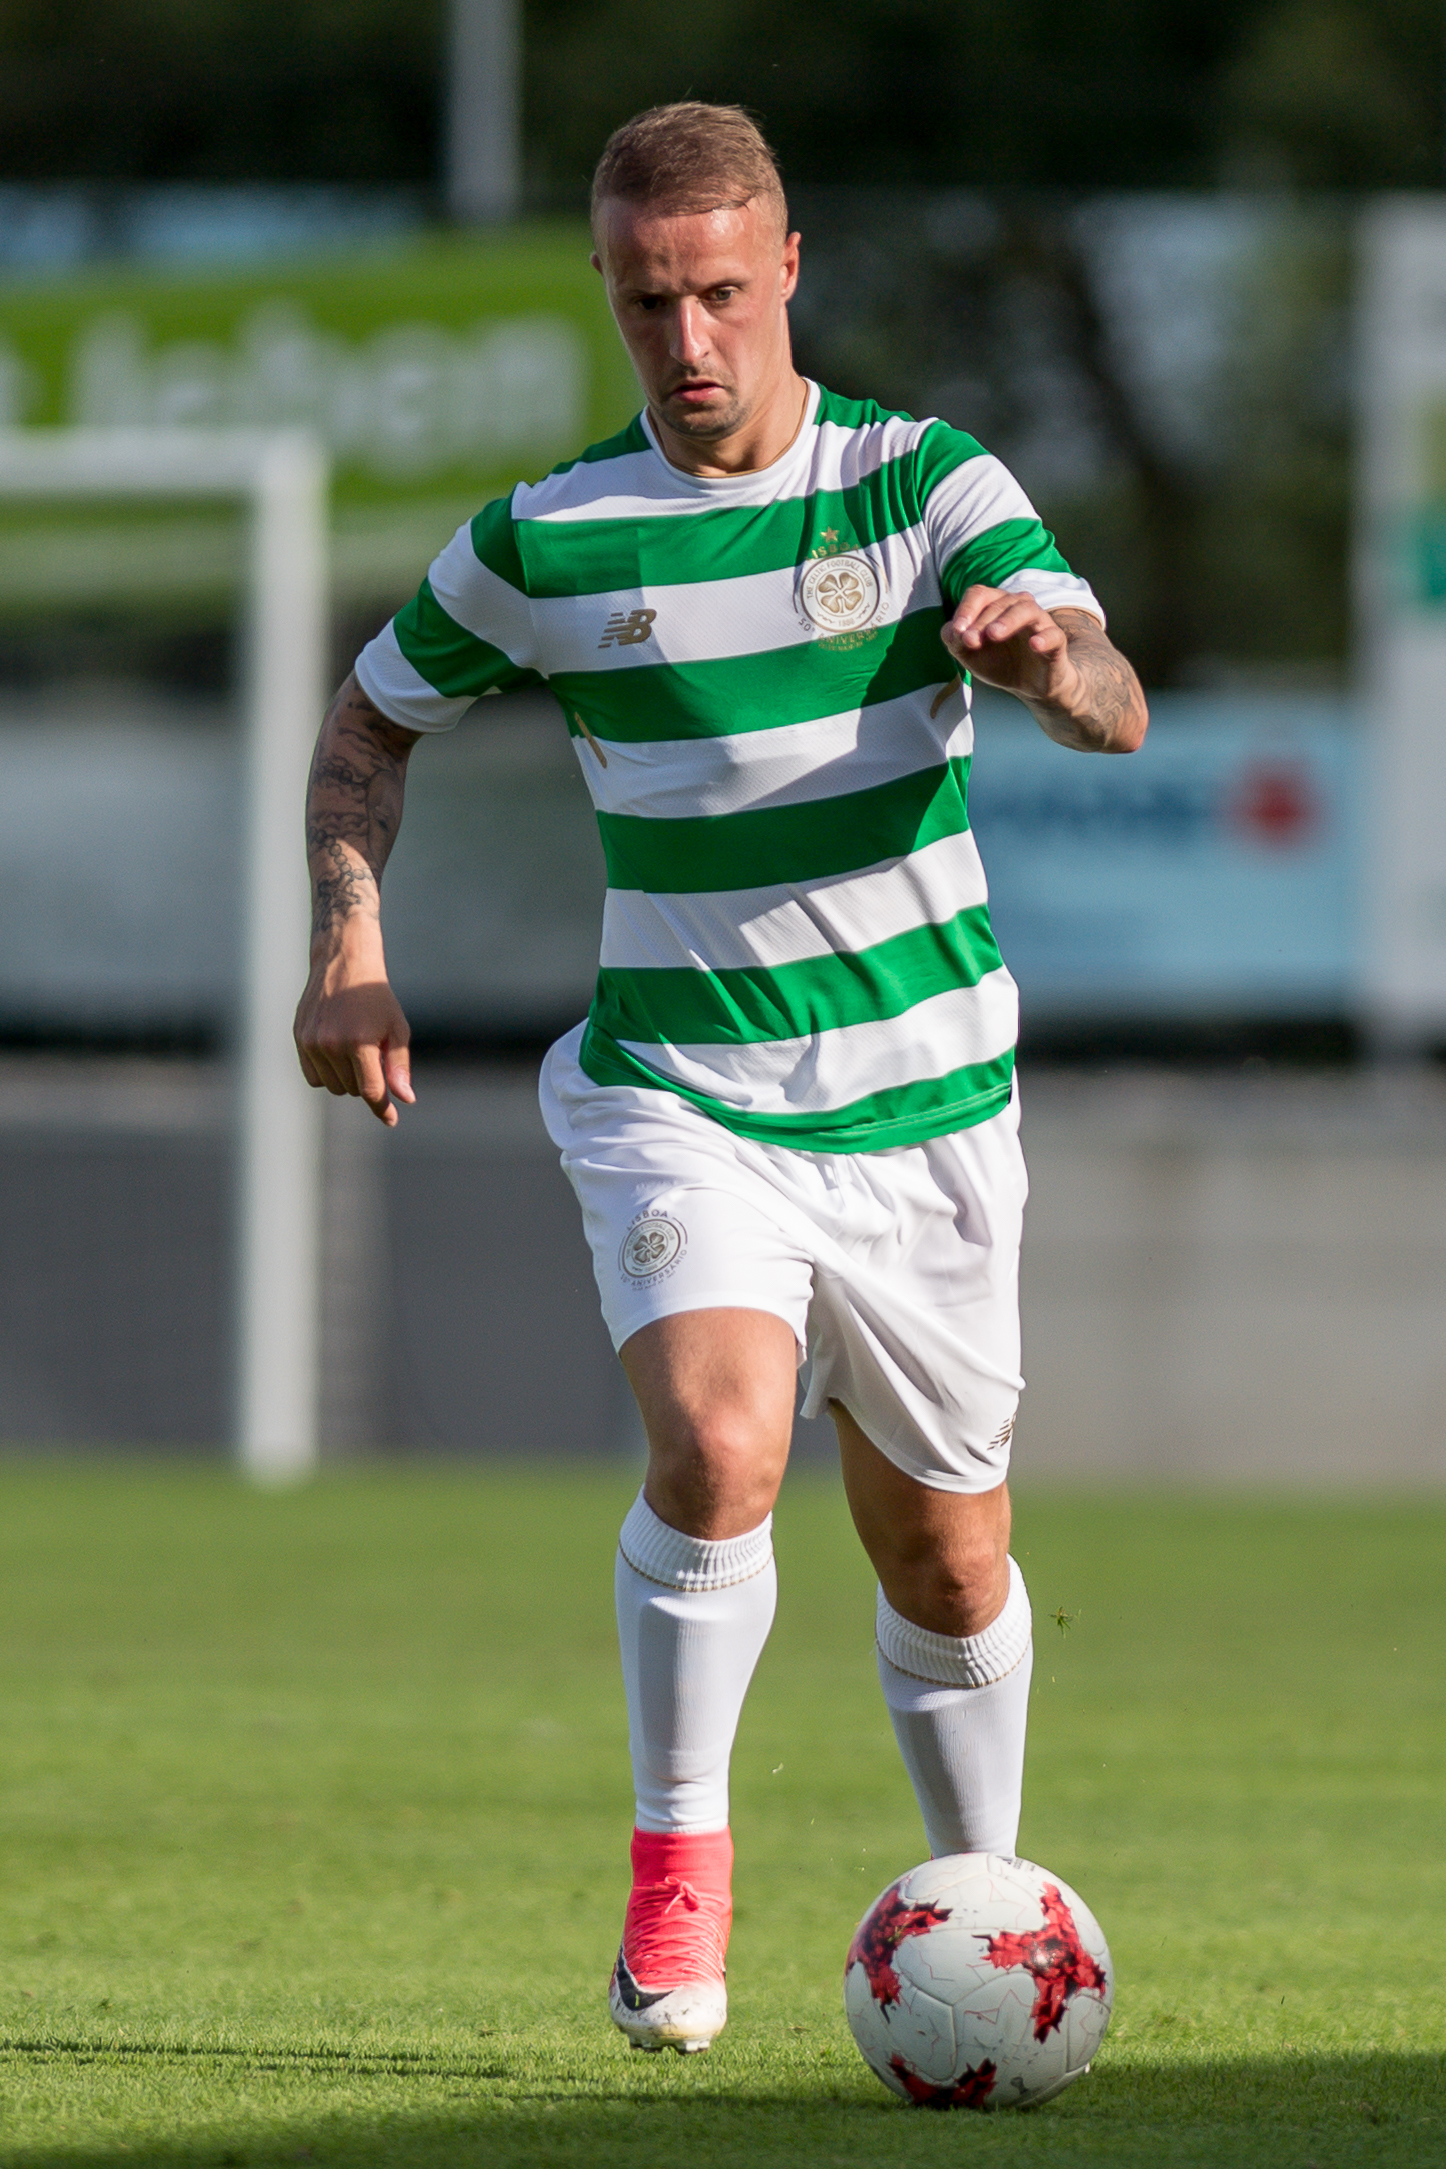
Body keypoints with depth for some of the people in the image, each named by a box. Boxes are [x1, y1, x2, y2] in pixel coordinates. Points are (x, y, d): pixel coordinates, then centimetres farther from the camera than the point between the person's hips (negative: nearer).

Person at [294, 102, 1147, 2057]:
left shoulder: (929, 486, -5)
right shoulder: (547, 541, -2)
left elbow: (1114, 710, -18)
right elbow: (372, 724, 13)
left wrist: (1042, 648, -43)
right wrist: (350, 934, -4)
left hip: (921, 1105, 1)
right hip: (676, 1103, -1)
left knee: (942, 1558, 10)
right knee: (716, 1452, -27)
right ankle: (679, 1859, -8)